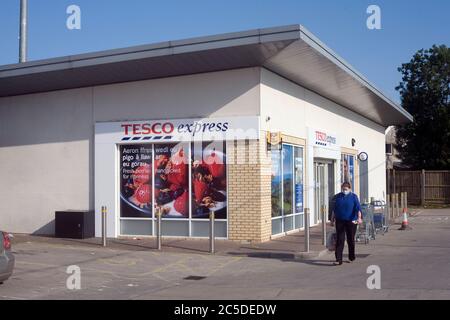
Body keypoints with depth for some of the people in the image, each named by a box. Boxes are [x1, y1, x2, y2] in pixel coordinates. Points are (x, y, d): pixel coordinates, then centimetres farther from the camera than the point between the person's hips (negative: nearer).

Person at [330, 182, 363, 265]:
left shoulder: (354, 197, -2)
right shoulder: (337, 197, 8)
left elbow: (358, 208, -12)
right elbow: (334, 209, 15)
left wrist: (359, 218, -27)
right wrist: (332, 219, 16)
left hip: (351, 221, -2)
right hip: (340, 221, 2)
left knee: (350, 240, 9)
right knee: (339, 240, -5)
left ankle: (351, 257, 27)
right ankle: (338, 259, -7)